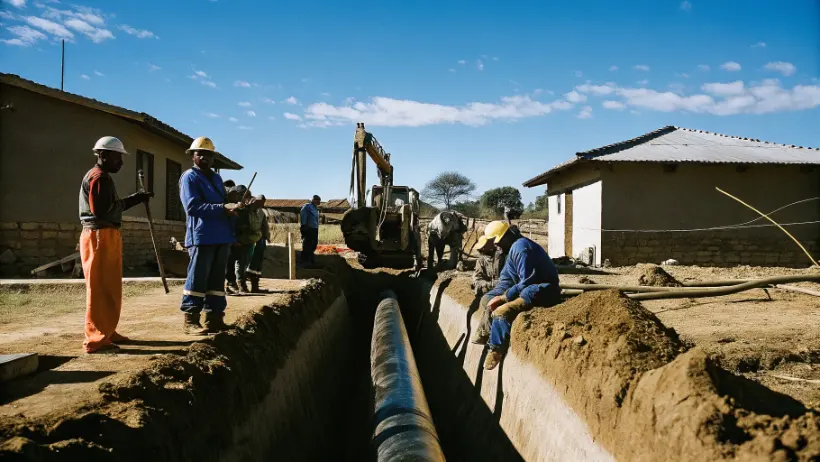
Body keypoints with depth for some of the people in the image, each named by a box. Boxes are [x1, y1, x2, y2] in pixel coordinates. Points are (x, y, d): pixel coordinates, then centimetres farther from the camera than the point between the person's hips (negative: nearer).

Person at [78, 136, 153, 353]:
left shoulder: (101, 177, 21)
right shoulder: (99, 177, -12)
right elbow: (101, 210, -21)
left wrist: (137, 198, 14)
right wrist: (131, 200, -13)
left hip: (106, 236, 11)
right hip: (100, 236, -11)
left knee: (109, 288, 15)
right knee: (100, 289, -9)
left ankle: (106, 332, 23)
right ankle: (95, 339, -6)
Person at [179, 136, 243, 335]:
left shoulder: (216, 178, 22)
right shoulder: (189, 177, -3)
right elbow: (192, 206, -15)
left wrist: (233, 206, 3)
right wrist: (223, 208, -22)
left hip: (222, 235, 8)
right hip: (202, 236, -8)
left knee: (217, 279, 10)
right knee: (198, 278, -6)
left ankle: (214, 318, 15)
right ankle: (190, 320, 0)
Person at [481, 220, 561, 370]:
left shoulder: (520, 247, -17)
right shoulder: (514, 248, 15)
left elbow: (527, 281, -22)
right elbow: (506, 279, 17)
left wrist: (504, 297, -16)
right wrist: (495, 295, -1)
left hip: (542, 291, -11)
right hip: (528, 289, 11)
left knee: (501, 311, -25)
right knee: (489, 299, 11)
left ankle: (496, 350, -9)